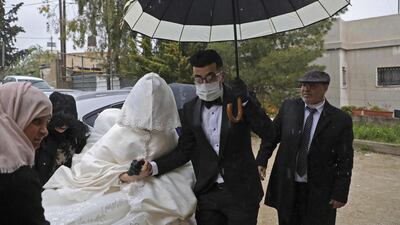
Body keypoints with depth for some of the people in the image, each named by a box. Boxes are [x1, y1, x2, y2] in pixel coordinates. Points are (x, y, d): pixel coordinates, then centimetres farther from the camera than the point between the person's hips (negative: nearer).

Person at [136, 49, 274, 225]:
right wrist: (153, 167, -12)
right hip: (207, 194, 3)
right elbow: (184, 150, 1)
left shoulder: (239, 101, -5)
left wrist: (245, 100, -24)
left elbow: (267, 133, -14)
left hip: (240, 192, -2)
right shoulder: (190, 109, 3)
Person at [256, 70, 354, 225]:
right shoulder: (288, 107, 1)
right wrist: (261, 161, -3)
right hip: (286, 187, 3)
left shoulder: (340, 119, -8)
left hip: (319, 192, -2)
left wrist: (340, 194, -7)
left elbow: (345, 160, -6)